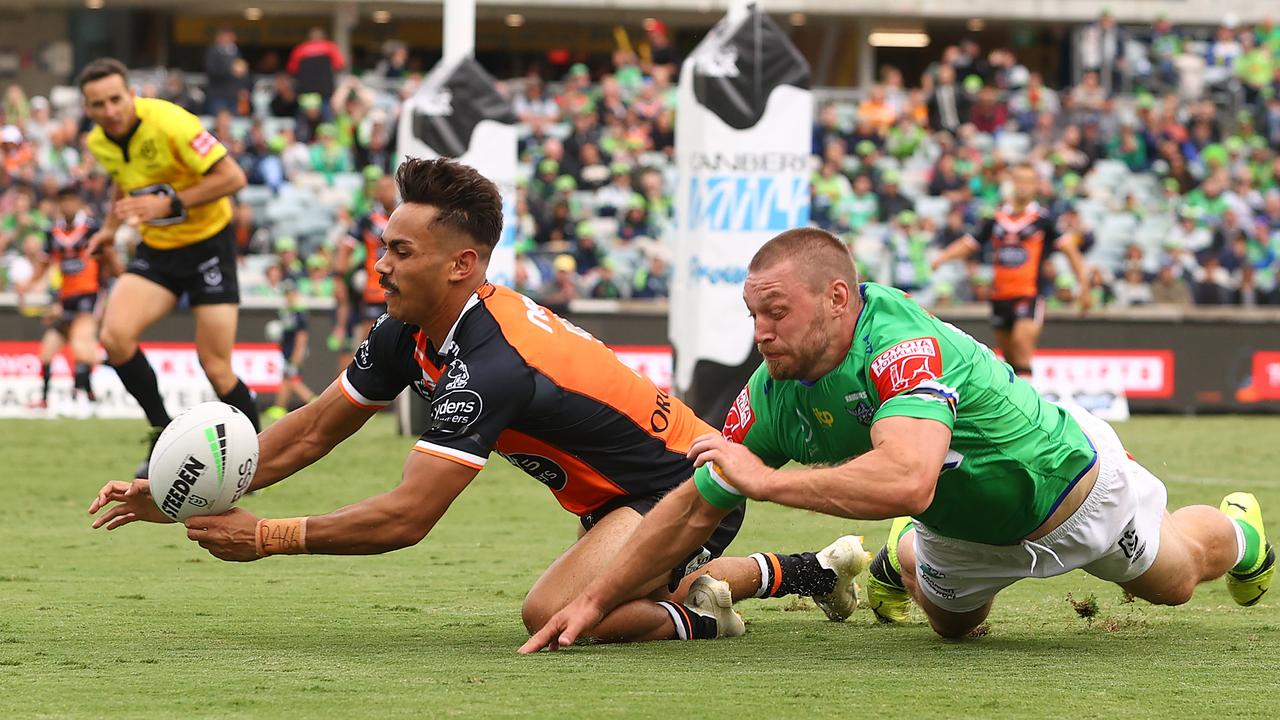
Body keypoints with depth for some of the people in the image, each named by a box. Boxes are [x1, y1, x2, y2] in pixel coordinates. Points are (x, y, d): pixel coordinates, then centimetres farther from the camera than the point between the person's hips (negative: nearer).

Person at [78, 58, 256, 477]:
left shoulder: (169, 124, -23)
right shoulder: (99, 143, -2)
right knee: (115, 336, -19)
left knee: (216, 368, -8)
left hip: (208, 242, -5)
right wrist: (111, 227, 12)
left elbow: (232, 177, -24)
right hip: (156, 250, 5)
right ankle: (162, 431, 0)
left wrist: (170, 203, -29)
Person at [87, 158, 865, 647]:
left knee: (553, 611, -30)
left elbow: (406, 517, -36)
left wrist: (267, 537, -32)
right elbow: (311, 433, 2)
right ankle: (811, 570, 43)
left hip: (686, 486, -10)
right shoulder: (410, 333, -5)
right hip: (620, 491, 10)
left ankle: (694, 619, -3)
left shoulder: (493, 367, -32)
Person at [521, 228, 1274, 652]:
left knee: (1173, 578, 24)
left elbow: (907, 479, -61)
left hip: (1068, 481, -4)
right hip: (965, 526, 5)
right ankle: (904, 557, 59)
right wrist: (594, 602, -19)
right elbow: (695, 506, -15)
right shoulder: (775, 394, -25)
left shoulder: (904, 344, -45)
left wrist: (766, 479, -56)